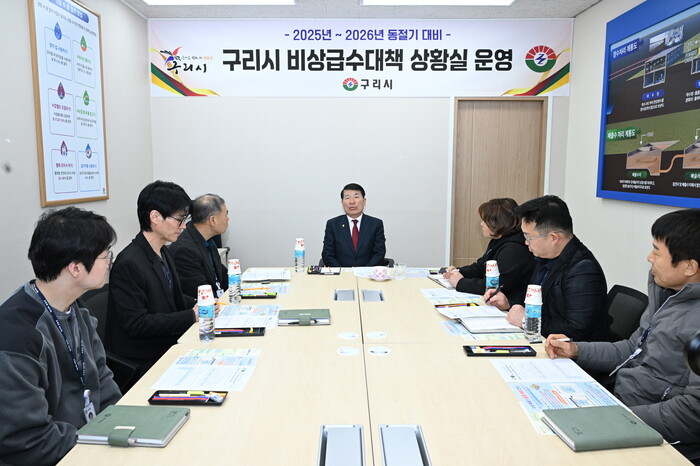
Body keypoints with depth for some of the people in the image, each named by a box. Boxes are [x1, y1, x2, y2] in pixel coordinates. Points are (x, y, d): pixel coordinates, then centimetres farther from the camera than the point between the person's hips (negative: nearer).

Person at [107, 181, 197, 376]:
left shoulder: (163, 253, 8)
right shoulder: (129, 263, -20)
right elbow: (136, 324, -21)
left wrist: (197, 305, 1)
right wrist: (191, 315, -20)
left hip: (167, 345, 8)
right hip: (143, 361, -8)